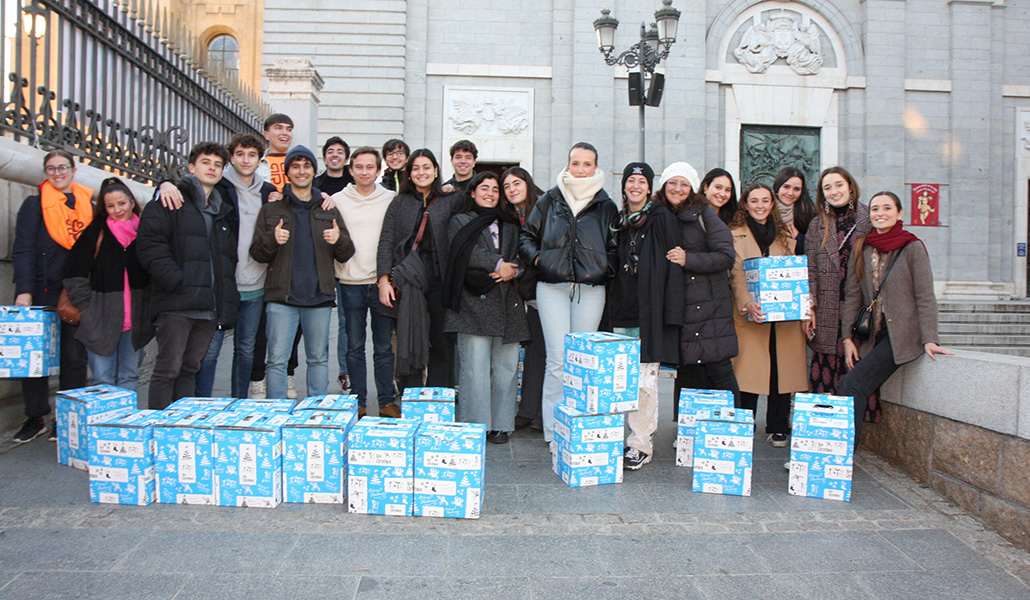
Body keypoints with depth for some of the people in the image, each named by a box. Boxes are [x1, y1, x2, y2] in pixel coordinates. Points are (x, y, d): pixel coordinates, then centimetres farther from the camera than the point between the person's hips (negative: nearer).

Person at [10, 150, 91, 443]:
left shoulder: (89, 205, 13)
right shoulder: (35, 204, 4)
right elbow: (23, 250, -3)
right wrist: (24, 290, -14)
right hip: (43, 290, -2)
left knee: (74, 356, 3)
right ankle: (35, 417, 13)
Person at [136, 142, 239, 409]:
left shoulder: (225, 211, 22)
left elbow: (230, 255, 26)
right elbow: (149, 243, -10)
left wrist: (226, 301, 12)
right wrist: (177, 281, -18)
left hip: (210, 307, 6)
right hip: (176, 304, -6)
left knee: (191, 368, 12)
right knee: (168, 368, -6)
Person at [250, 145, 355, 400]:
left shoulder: (329, 210, 14)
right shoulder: (271, 210, 10)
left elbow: (346, 255, 11)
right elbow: (257, 253, 6)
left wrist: (340, 240, -12)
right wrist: (272, 240, -15)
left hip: (319, 296, 2)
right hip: (282, 296, -1)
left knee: (318, 359, 8)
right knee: (277, 360, -3)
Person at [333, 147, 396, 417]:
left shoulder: (391, 200, 5)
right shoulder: (337, 200, 7)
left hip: (382, 282, 0)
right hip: (350, 282, 1)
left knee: (384, 347, 4)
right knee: (354, 346, 7)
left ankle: (387, 400, 14)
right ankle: (357, 400, 17)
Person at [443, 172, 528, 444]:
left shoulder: (510, 224, 24)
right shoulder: (461, 221, 11)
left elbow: (522, 256, 16)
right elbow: (464, 252, -7)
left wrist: (513, 270, -6)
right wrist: (497, 263, -11)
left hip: (507, 302, 4)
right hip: (474, 302, -4)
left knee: (505, 364, 1)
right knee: (475, 365, -8)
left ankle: (499, 424, 8)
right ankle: (475, 426, -2)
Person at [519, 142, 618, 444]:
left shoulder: (606, 206, 9)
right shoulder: (550, 200, 8)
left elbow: (615, 248, 16)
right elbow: (527, 235, 15)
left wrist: (605, 269, -2)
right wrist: (537, 258, -2)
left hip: (591, 290, 1)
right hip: (552, 287, -1)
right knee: (558, 359, -7)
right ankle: (554, 432, 0)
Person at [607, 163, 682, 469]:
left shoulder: (662, 218, -1)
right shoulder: (619, 221, 17)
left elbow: (673, 265, -6)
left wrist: (671, 313, -13)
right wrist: (612, 304, 14)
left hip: (649, 312, -5)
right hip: (622, 311, 5)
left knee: (645, 380, -4)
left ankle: (641, 446, 6)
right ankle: (620, 438, 16)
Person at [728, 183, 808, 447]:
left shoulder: (786, 235, 16)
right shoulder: (735, 235, 5)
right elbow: (736, 274, -6)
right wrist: (747, 303, -23)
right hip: (750, 316, -3)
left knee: (781, 370, 3)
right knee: (748, 372, -4)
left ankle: (778, 428, 14)